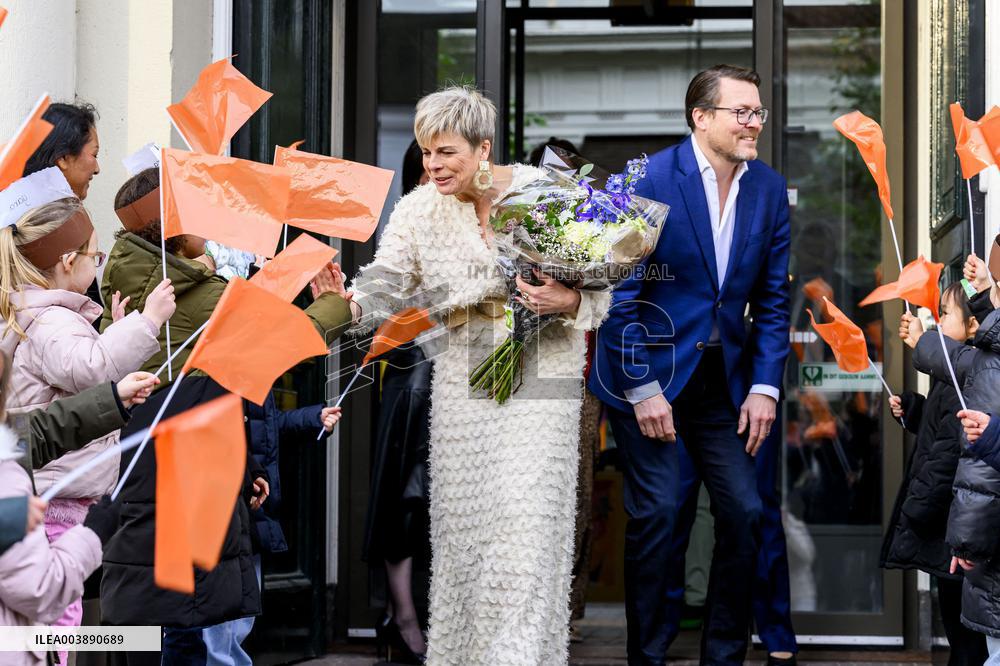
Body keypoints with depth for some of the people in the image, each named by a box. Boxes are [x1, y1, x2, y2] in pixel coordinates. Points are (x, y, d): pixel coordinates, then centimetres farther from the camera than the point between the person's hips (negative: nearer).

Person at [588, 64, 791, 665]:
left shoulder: (769, 188, 2)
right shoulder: (648, 180, -14)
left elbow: (773, 296, 7)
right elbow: (619, 291, -13)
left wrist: (765, 385, -1)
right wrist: (642, 389, -14)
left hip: (723, 377, 5)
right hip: (648, 371, -5)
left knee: (745, 513, 0)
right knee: (657, 510, -7)